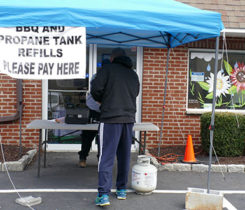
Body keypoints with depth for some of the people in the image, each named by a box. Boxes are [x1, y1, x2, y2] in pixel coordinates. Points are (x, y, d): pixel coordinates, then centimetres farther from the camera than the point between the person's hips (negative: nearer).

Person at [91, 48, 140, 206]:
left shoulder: (108, 69, -2)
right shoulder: (133, 74, 16)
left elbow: (96, 89, -10)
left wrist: (101, 100, 10)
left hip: (111, 118, -5)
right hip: (129, 118, 5)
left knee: (106, 156, -5)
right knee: (124, 156, 14)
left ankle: (104, 194, -10)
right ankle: (122, 190, 24)